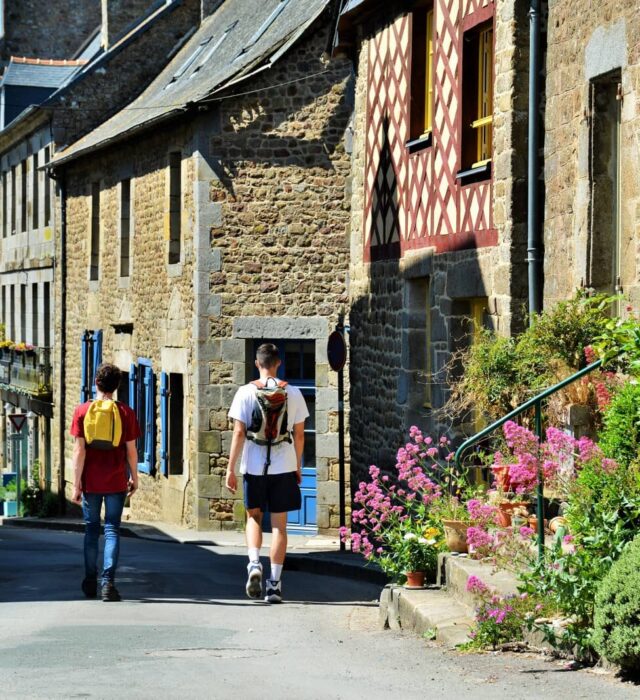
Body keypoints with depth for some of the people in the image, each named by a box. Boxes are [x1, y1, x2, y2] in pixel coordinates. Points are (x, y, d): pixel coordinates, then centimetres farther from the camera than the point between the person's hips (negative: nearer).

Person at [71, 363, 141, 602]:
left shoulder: (82, 411, -4)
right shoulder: (125, 413, -3)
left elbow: (79, 450, -7)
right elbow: (131, 450, -1)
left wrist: (76, 484, -3)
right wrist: (134, 477, 13)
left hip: (90, 483, 1)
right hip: (116, 483, -1)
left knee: (91, 530, 13)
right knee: (112, 531, 3)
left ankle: (90, 582, 19)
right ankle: (108, 582, -9)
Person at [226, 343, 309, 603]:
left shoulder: (246, 392, -4)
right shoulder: (293, 393, 1)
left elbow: (239, 433, -6)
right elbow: (299, 435, 5)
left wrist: (230, 468, -1)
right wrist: (298, 466, 17)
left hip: (254, 466, -1)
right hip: (284, 465, 1)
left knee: (254, 516, 18)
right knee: (279, 524, 5)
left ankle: (254, 563, -6)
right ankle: (274, 583, 5)